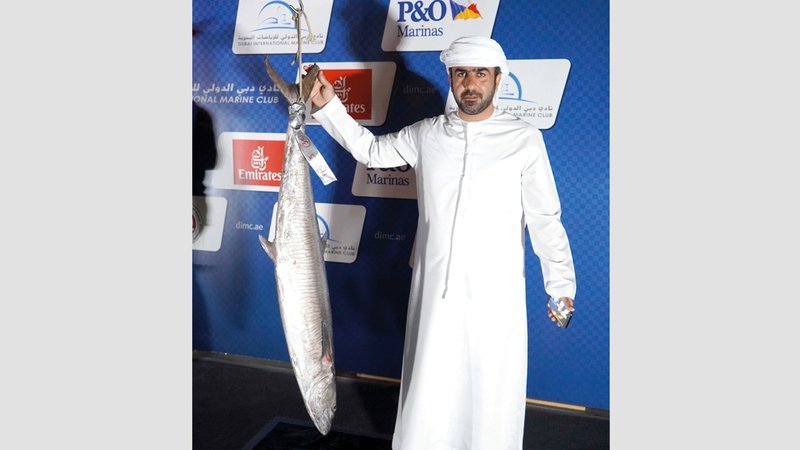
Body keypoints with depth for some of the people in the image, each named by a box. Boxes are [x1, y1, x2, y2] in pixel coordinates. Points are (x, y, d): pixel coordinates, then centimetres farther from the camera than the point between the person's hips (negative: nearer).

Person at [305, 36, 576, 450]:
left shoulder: (524, 139, -2)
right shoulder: (426, 135, 5)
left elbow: (545, 219, -1)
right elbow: (371, 149, 18)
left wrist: (560, 285, -3)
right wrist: (328, 105, 11)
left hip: (496, 295, -2)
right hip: (433, 289, 2)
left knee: (492, 389, 7)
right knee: (428, 386, 13)